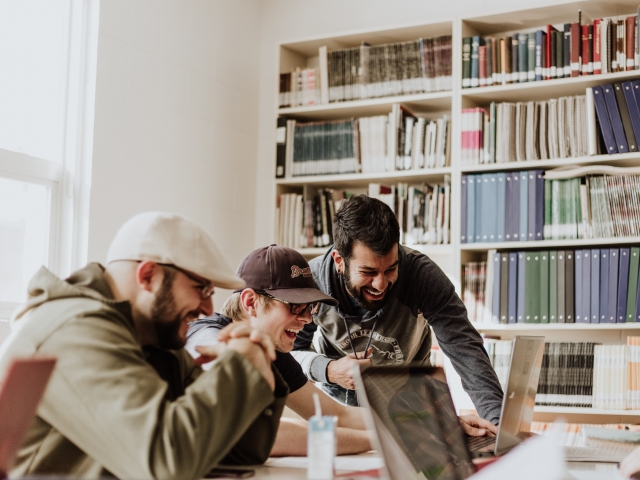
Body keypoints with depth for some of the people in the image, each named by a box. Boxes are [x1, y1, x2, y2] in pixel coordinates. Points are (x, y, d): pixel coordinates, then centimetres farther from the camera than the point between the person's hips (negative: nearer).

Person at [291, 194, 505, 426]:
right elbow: (289, 351, -10)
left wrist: (499, 421, -44)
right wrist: (328, 370, -31)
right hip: (337, 398, 0)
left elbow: (465, 348, -31)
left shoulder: (422, 274, -27)